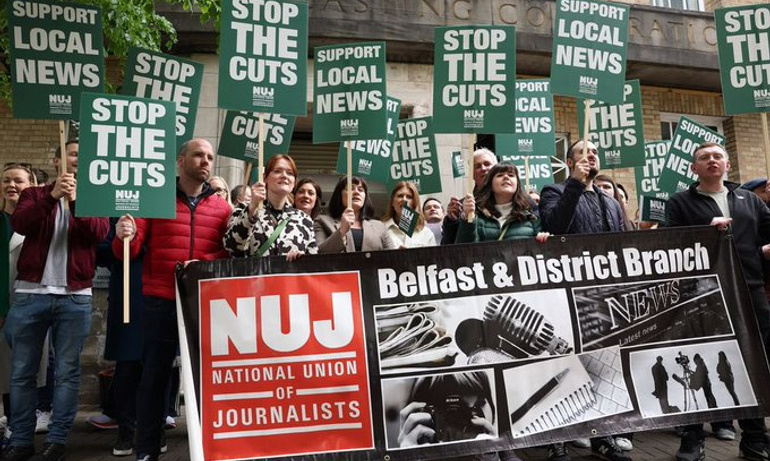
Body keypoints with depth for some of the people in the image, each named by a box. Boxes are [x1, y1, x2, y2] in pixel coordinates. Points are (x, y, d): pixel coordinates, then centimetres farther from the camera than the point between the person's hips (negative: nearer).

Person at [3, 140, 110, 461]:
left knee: (67, 372, 2)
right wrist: (52, 196, -20)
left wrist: (75, 200, -20)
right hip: (30, 294, 1)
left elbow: (99, 233, -8)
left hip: (75, 297, -1)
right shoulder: (34, 194, 11)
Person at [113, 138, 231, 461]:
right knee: (154, 375, 6)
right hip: (160, 302, -1)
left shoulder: (222, 208, 8)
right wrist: (124, 237, -21)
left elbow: (229, 255, 4)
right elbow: (128, 252, 1)